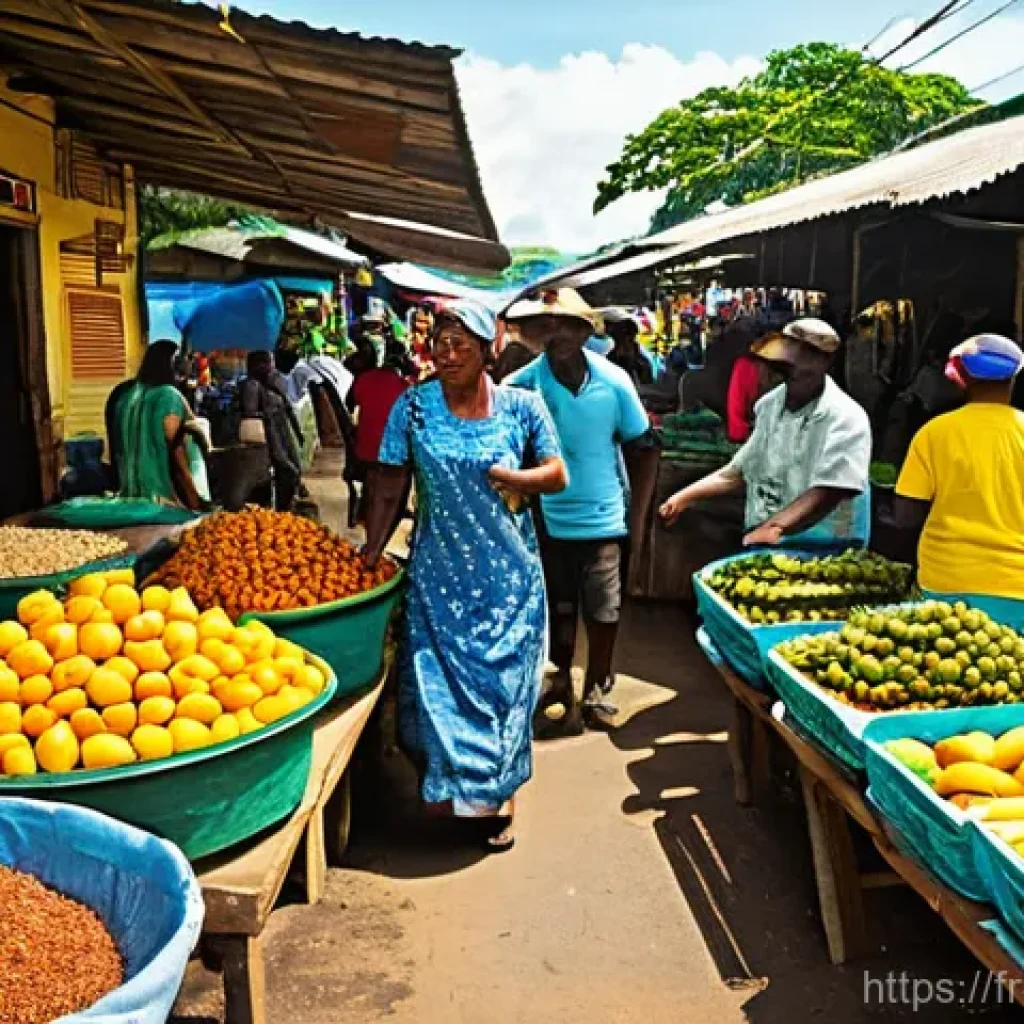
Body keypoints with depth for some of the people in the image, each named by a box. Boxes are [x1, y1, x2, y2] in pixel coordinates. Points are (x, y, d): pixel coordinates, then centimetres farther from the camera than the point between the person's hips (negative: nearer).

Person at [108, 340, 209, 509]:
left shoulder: (125, 395, 9)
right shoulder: (168, 396, -12)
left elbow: (117, 446, 14)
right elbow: (175, 449, -16)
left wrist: (123, 486, 23)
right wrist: (193, 496, -13)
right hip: (166, 494, -8)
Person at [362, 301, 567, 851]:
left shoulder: (521, 407, -1)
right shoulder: (413, 407, -1)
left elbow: (558, 474, 2)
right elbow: (389, 484, 1)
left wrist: (515, 479, -17)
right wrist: (371, 550, -4)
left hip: (508, 574, 0)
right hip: (438, 573, 1)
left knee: (503, 682, 6)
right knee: (435, 682, 4)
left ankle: (499, 796, 25)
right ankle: (442, 786, 26)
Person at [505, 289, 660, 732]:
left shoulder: (613, 380, -8)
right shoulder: (522, 384, -13)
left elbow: (643, 448, 1)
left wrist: (637, 515, 1)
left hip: (604, 520, 1)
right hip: (550, 520, -1)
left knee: (604, 611, 12)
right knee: (559, 609, 15)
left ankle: (596, 686, 33)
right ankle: (563, 680, 36)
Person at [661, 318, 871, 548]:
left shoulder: (845, 418, -12)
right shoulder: (770, 404, 9)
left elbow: (828, 493, -23)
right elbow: (744, 469, 17)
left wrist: (774, 528, -36)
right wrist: (686, 496, 8)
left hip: (822, 553, -5)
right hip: (762, 546, 6)